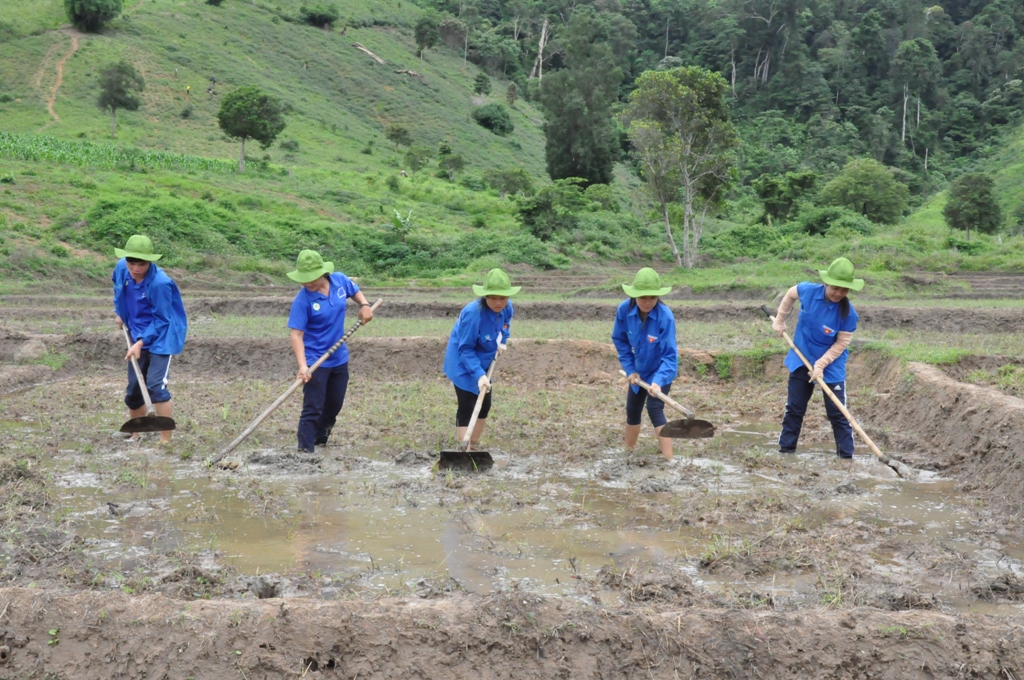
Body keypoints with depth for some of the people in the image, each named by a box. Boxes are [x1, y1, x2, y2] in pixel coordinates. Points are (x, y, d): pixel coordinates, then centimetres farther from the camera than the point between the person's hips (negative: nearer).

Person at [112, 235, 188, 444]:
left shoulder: (160, 283, -27)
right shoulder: (121, 268, -8)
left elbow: (161, 320, -19)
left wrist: (141, 342, -24)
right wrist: (120, 312, 19)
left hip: (161, 337, -7)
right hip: (138, 338, 7)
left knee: (155, 386, -20)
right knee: (133, 390, 11)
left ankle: (166, 440, -14)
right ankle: (136, 435, 31)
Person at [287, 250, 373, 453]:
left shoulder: (340, 280, -8)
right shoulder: (303, 300, -22)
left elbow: (355, 291, 16)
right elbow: (297, 335, -24)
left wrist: (364, 305, -5)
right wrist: (302, 365, -36)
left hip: (339, 358, 6)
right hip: (315, 362, -6)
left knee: (334, 405, 19)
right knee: (313, 408, -7)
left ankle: (320, 439, 41)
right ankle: (305, 450, -2)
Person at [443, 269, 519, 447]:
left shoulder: (507, 308, -13)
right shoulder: (473, 313, -35)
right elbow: (466, 349, -29)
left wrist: (502, 342, -4)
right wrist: (479, 375, -35)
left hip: (483, 363, 8)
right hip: (464, 365, -8)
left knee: (484, 406, 16)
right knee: (466, 409, -8)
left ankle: (474, 446, 31)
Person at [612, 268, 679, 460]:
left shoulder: (665, 316, -34)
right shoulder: (624, 310, -23)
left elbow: (670, 355, -32)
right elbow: (620, 339, -5)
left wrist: (658, 381, -45)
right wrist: (629, 369, -8)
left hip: (661, 370, -5)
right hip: (639, 369, 5)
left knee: (655, 409, -20)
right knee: (632, 410, 15)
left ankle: (669, 459, -20)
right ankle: (628, 452, 35)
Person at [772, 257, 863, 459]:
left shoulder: (848, 313, -24)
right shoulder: (808, 290, -18)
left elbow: (841, 344, -17)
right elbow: (790, 294, 6)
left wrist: (821, 365, -23)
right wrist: (779, 320, 10)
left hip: (832, 366, -3)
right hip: (801, 361, 3)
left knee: (837, 413, 1)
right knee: (794, 409, 13)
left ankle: (846, 456, 8)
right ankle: (785, 450, 25)